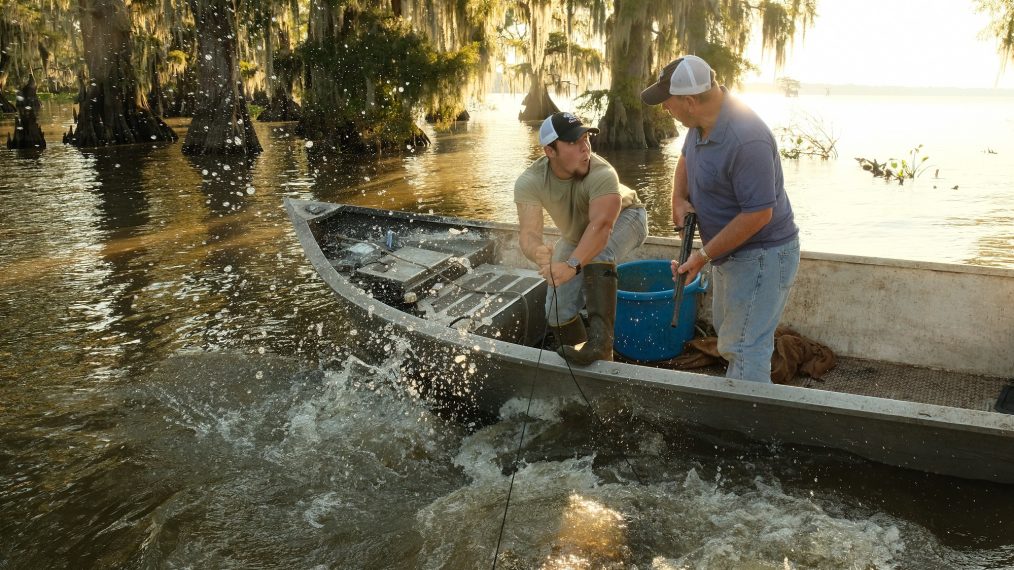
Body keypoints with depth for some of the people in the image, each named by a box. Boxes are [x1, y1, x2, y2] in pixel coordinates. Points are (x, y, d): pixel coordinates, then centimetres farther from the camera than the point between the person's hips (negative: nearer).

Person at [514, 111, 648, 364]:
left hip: (625, 220, -4)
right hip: (576, 236, 4)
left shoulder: (602, 174, -40)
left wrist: (572, 265, -68)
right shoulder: (529, 182, -30)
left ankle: (600, 338, -37)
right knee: (558, 309, -2)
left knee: (597, 250, -38)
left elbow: (601, 226, -52)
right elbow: (529, 233, -40)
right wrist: (538, 253, -64)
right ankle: (579, 364, 21)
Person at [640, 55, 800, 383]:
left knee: (743, 350, -7)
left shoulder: (746, 141, -33)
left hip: (760, 257, -10)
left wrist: (704, 255, -25)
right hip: (731, 250, 10)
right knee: (727, 331, 25)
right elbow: (686, 158, 17)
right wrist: (679, 199, -2)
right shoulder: (702, 122, -4)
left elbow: (758, 214, -31)